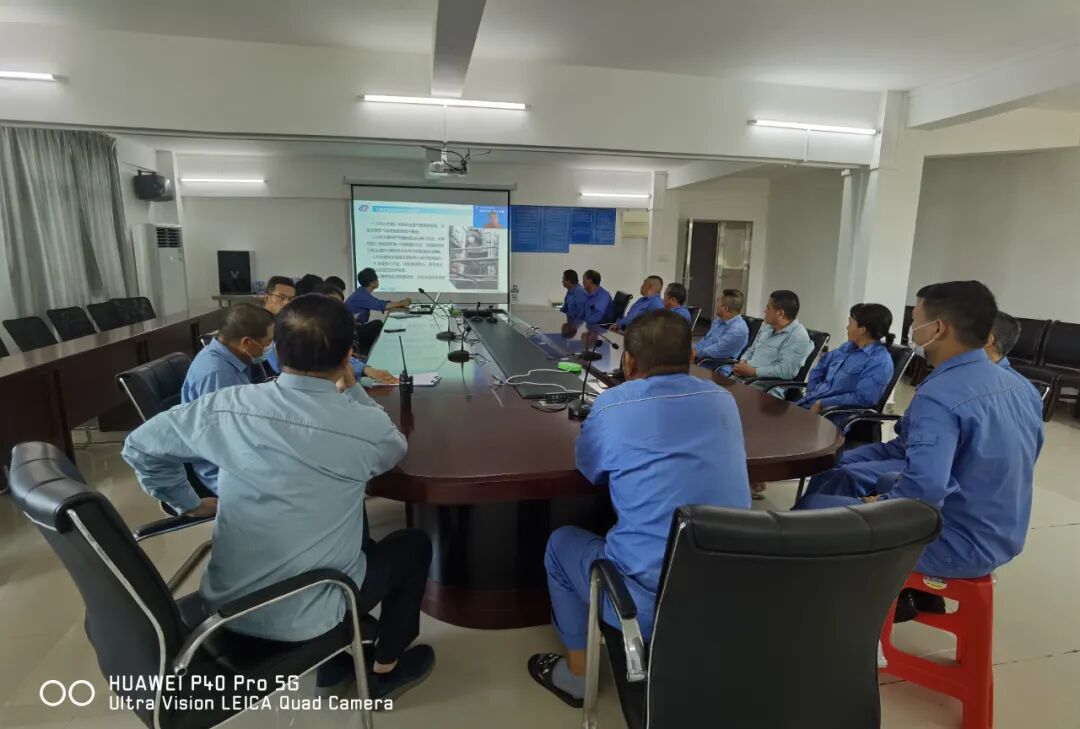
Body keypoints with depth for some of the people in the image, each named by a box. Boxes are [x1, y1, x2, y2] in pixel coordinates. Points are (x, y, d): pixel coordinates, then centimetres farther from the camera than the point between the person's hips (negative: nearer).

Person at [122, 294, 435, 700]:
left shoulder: (225, 406, -12)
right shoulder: (366, 427, -22)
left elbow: (139, 446, 4)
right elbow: (396, 449, 3)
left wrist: (188, 503, 14)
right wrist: (351, 388, 5)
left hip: (225, 602, 5)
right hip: (301, 617, -4)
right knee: (415, 544, 19)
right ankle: (386, 670, 33)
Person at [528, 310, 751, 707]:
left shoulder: (613, 405, -11)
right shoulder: (723, 400, 3)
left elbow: (590, 468, 9)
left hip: (649, 604, -5)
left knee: (561, 542, 22)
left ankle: (576, 674, 33)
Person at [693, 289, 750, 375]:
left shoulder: (738, 329, -18)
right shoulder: (718, 320, 13)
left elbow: (717, 351, -18)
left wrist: (697, 353, -8)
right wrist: (692, 351, 3)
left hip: (717, 369, -9)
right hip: (701, 359, 9)